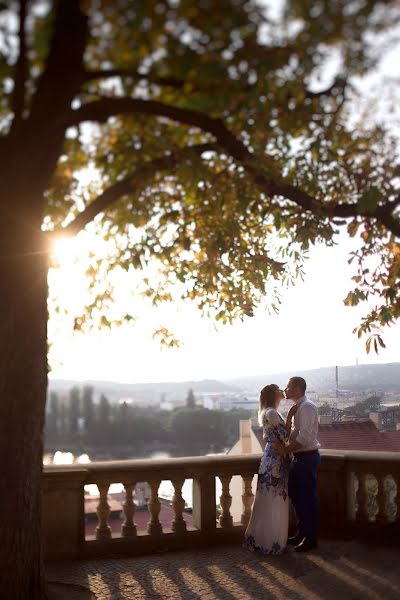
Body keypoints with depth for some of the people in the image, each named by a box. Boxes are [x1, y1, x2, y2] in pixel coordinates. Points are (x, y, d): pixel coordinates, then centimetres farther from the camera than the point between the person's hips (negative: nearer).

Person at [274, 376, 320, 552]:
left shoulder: (307, 407, -17)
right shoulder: (297, 407, 12)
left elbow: (304, 437, -24)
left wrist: (286, 449, -19)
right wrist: (283, 443, -4)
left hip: (307, 457, -10)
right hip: (299, 457, 10)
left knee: (308, 498, 0)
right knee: (295, 494, 17)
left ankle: (311, 539, 12)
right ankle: (302, 533, 31)